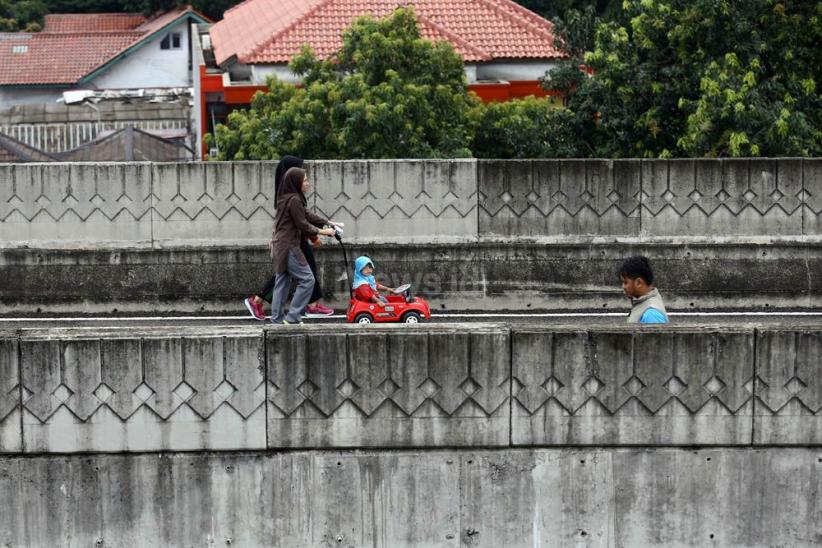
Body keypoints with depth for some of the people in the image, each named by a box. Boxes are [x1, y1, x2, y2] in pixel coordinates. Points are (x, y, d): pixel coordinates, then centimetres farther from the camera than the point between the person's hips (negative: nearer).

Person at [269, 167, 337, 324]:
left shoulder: (286, 198, 14)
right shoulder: (294, 200, -16)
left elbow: (307, 214, 18)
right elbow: (302, 224, -15)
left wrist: (328, 223, 16)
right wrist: (322, 231, -4)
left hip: (280, 246, 10)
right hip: (289, 247, -10)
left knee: (282, 282, 12)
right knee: (307, 279, -6)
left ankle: (277, 320, 13)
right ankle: (292, 317, -7)